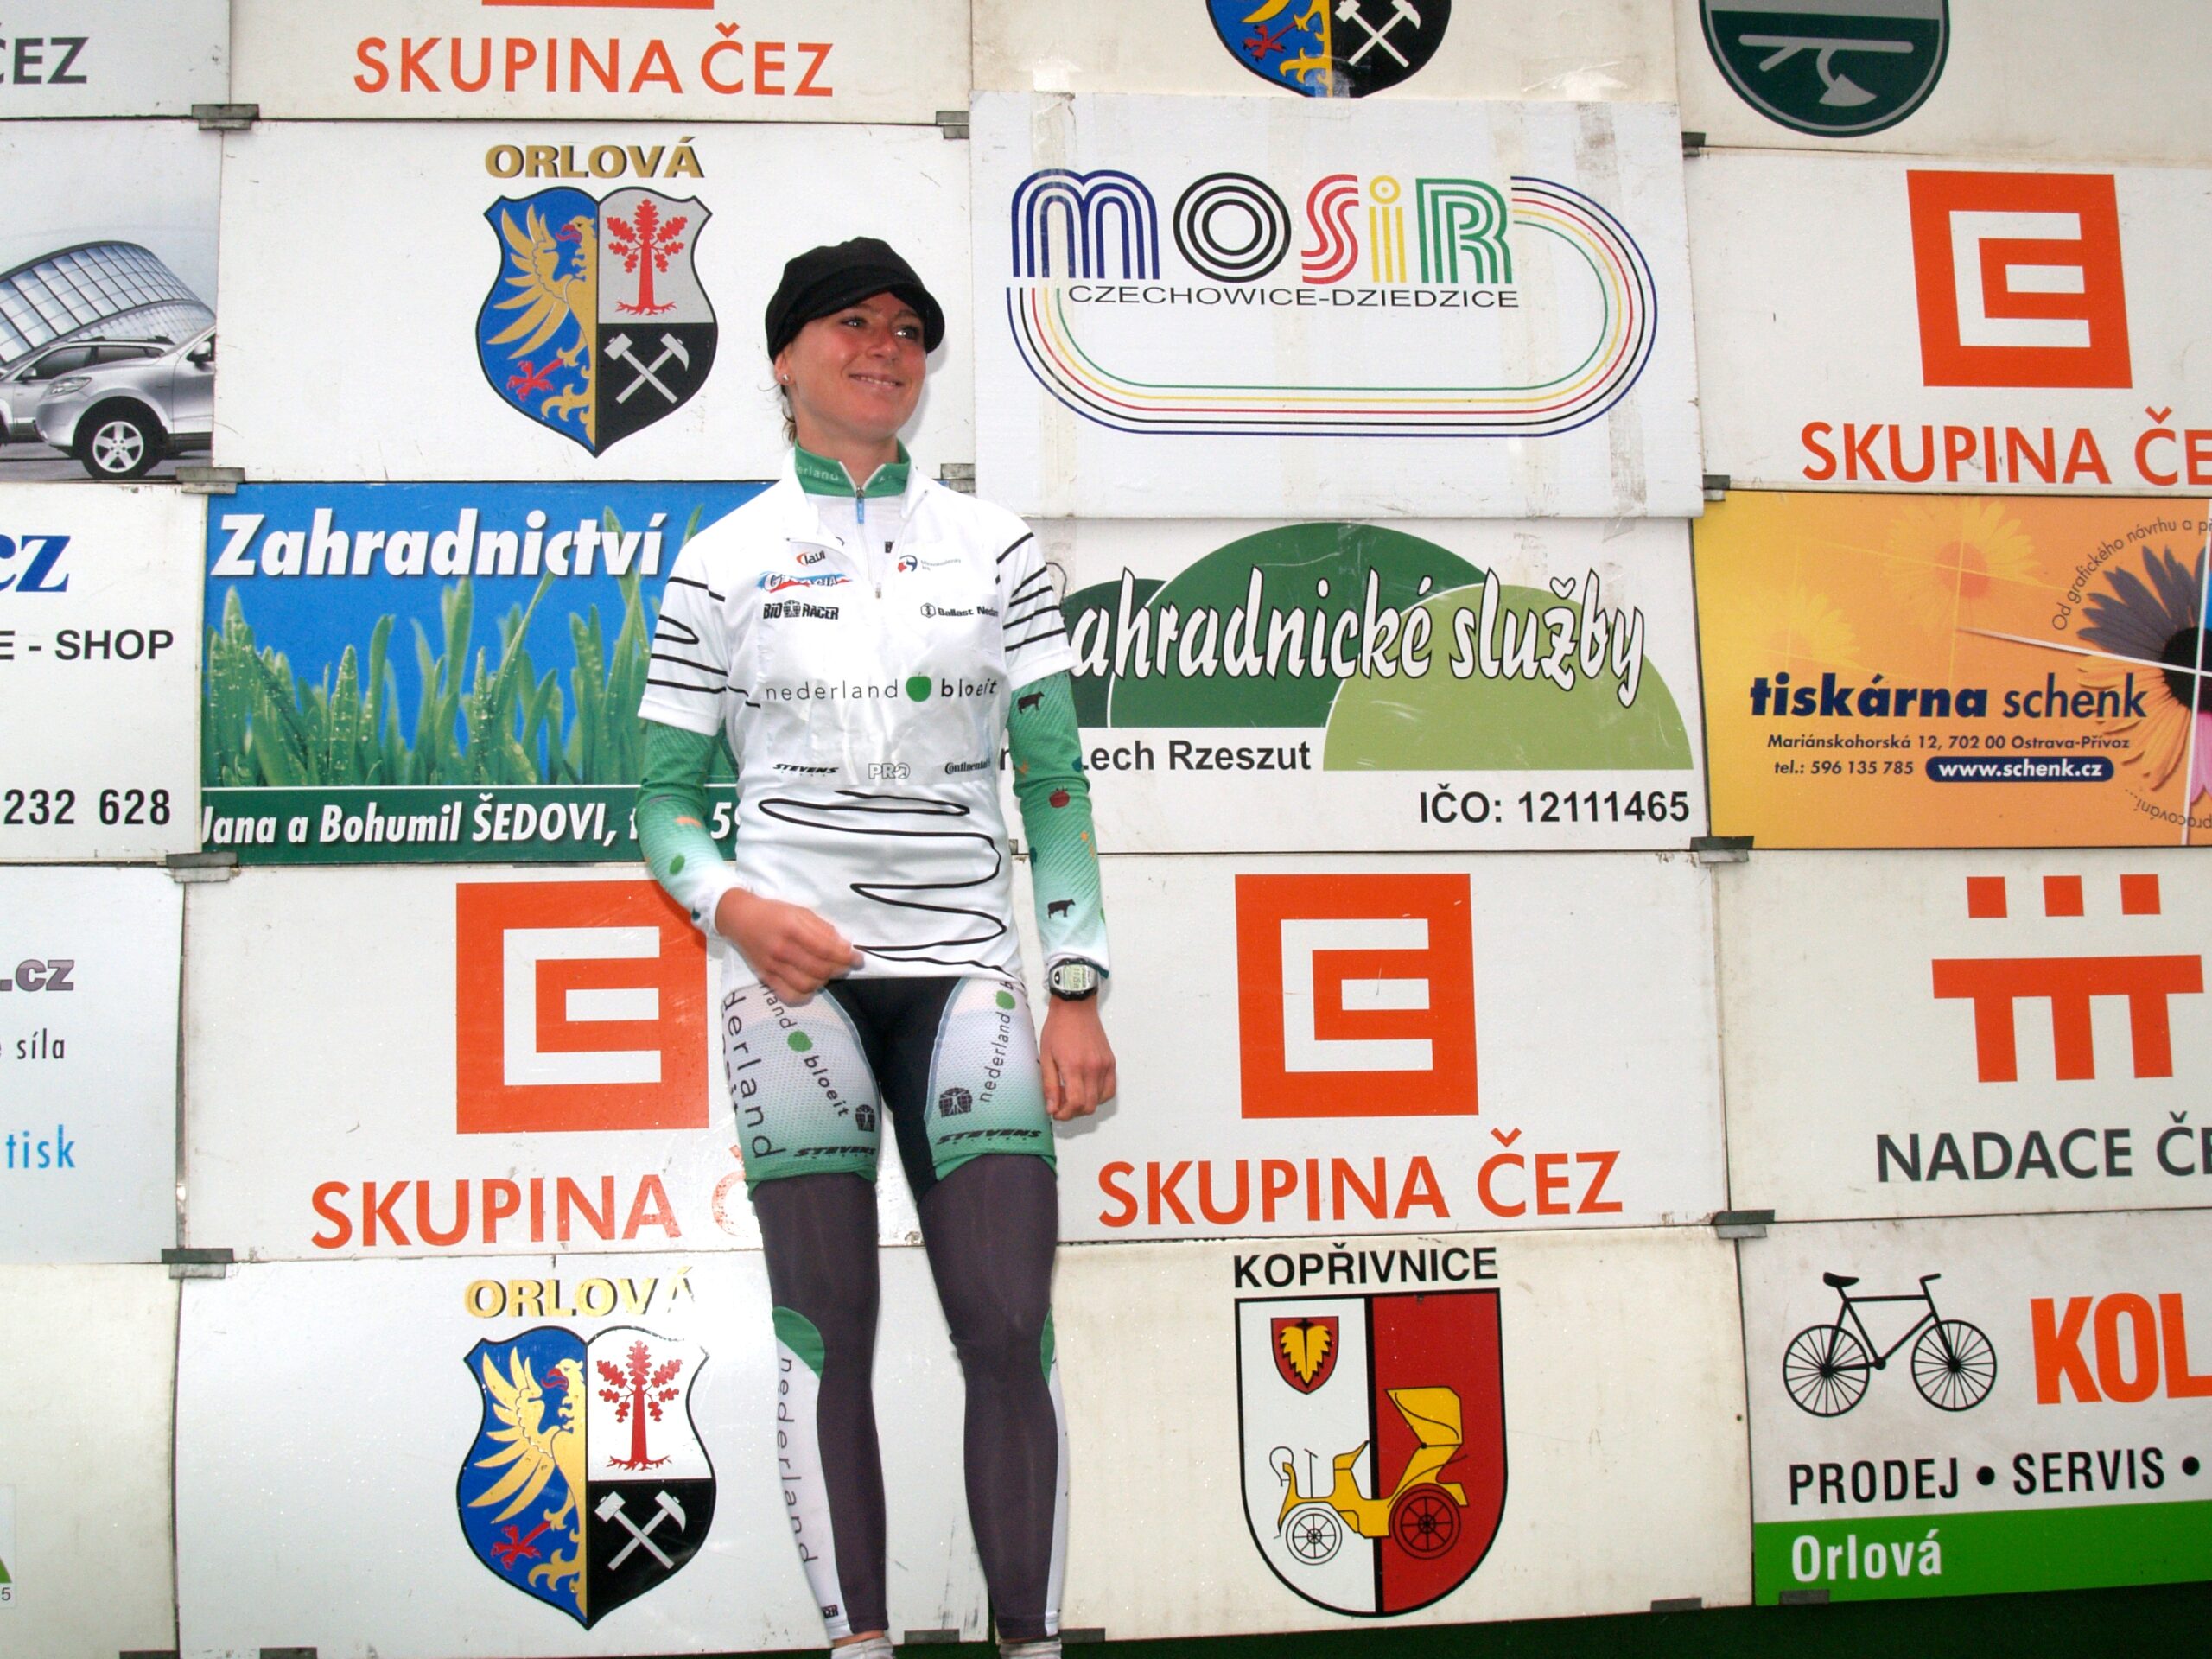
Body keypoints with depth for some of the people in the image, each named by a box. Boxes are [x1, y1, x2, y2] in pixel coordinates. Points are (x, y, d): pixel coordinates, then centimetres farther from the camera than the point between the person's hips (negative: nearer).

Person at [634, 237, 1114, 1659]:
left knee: (1011, 1327, -5)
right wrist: (733, 906, -11)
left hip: (962, 968, 1)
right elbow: (664, 797, 10)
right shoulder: (722, 562, 9)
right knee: (826, 1324, -1)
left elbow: (1056, 782, 10)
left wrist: (1079, 991, 2)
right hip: (794, 965, -1)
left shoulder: (996, 546, 12)